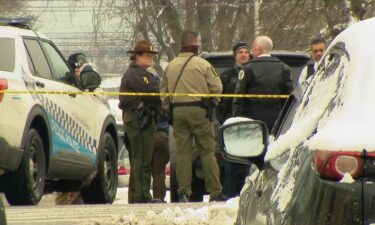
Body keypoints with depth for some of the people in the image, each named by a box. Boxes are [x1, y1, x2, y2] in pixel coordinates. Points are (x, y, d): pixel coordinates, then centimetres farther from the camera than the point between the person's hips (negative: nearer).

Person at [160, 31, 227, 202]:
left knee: (182, 153, 5)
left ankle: (183, 192, 1)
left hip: (177, 111, 4)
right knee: (207, 152, 0)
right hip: (199, 111, -4)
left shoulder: (170, 67, 11)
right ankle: (215, 192, -1)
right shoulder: (203, 65, -4)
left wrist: (168, 110, 22)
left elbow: (163, 94, 14)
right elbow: (217, 88, -3)